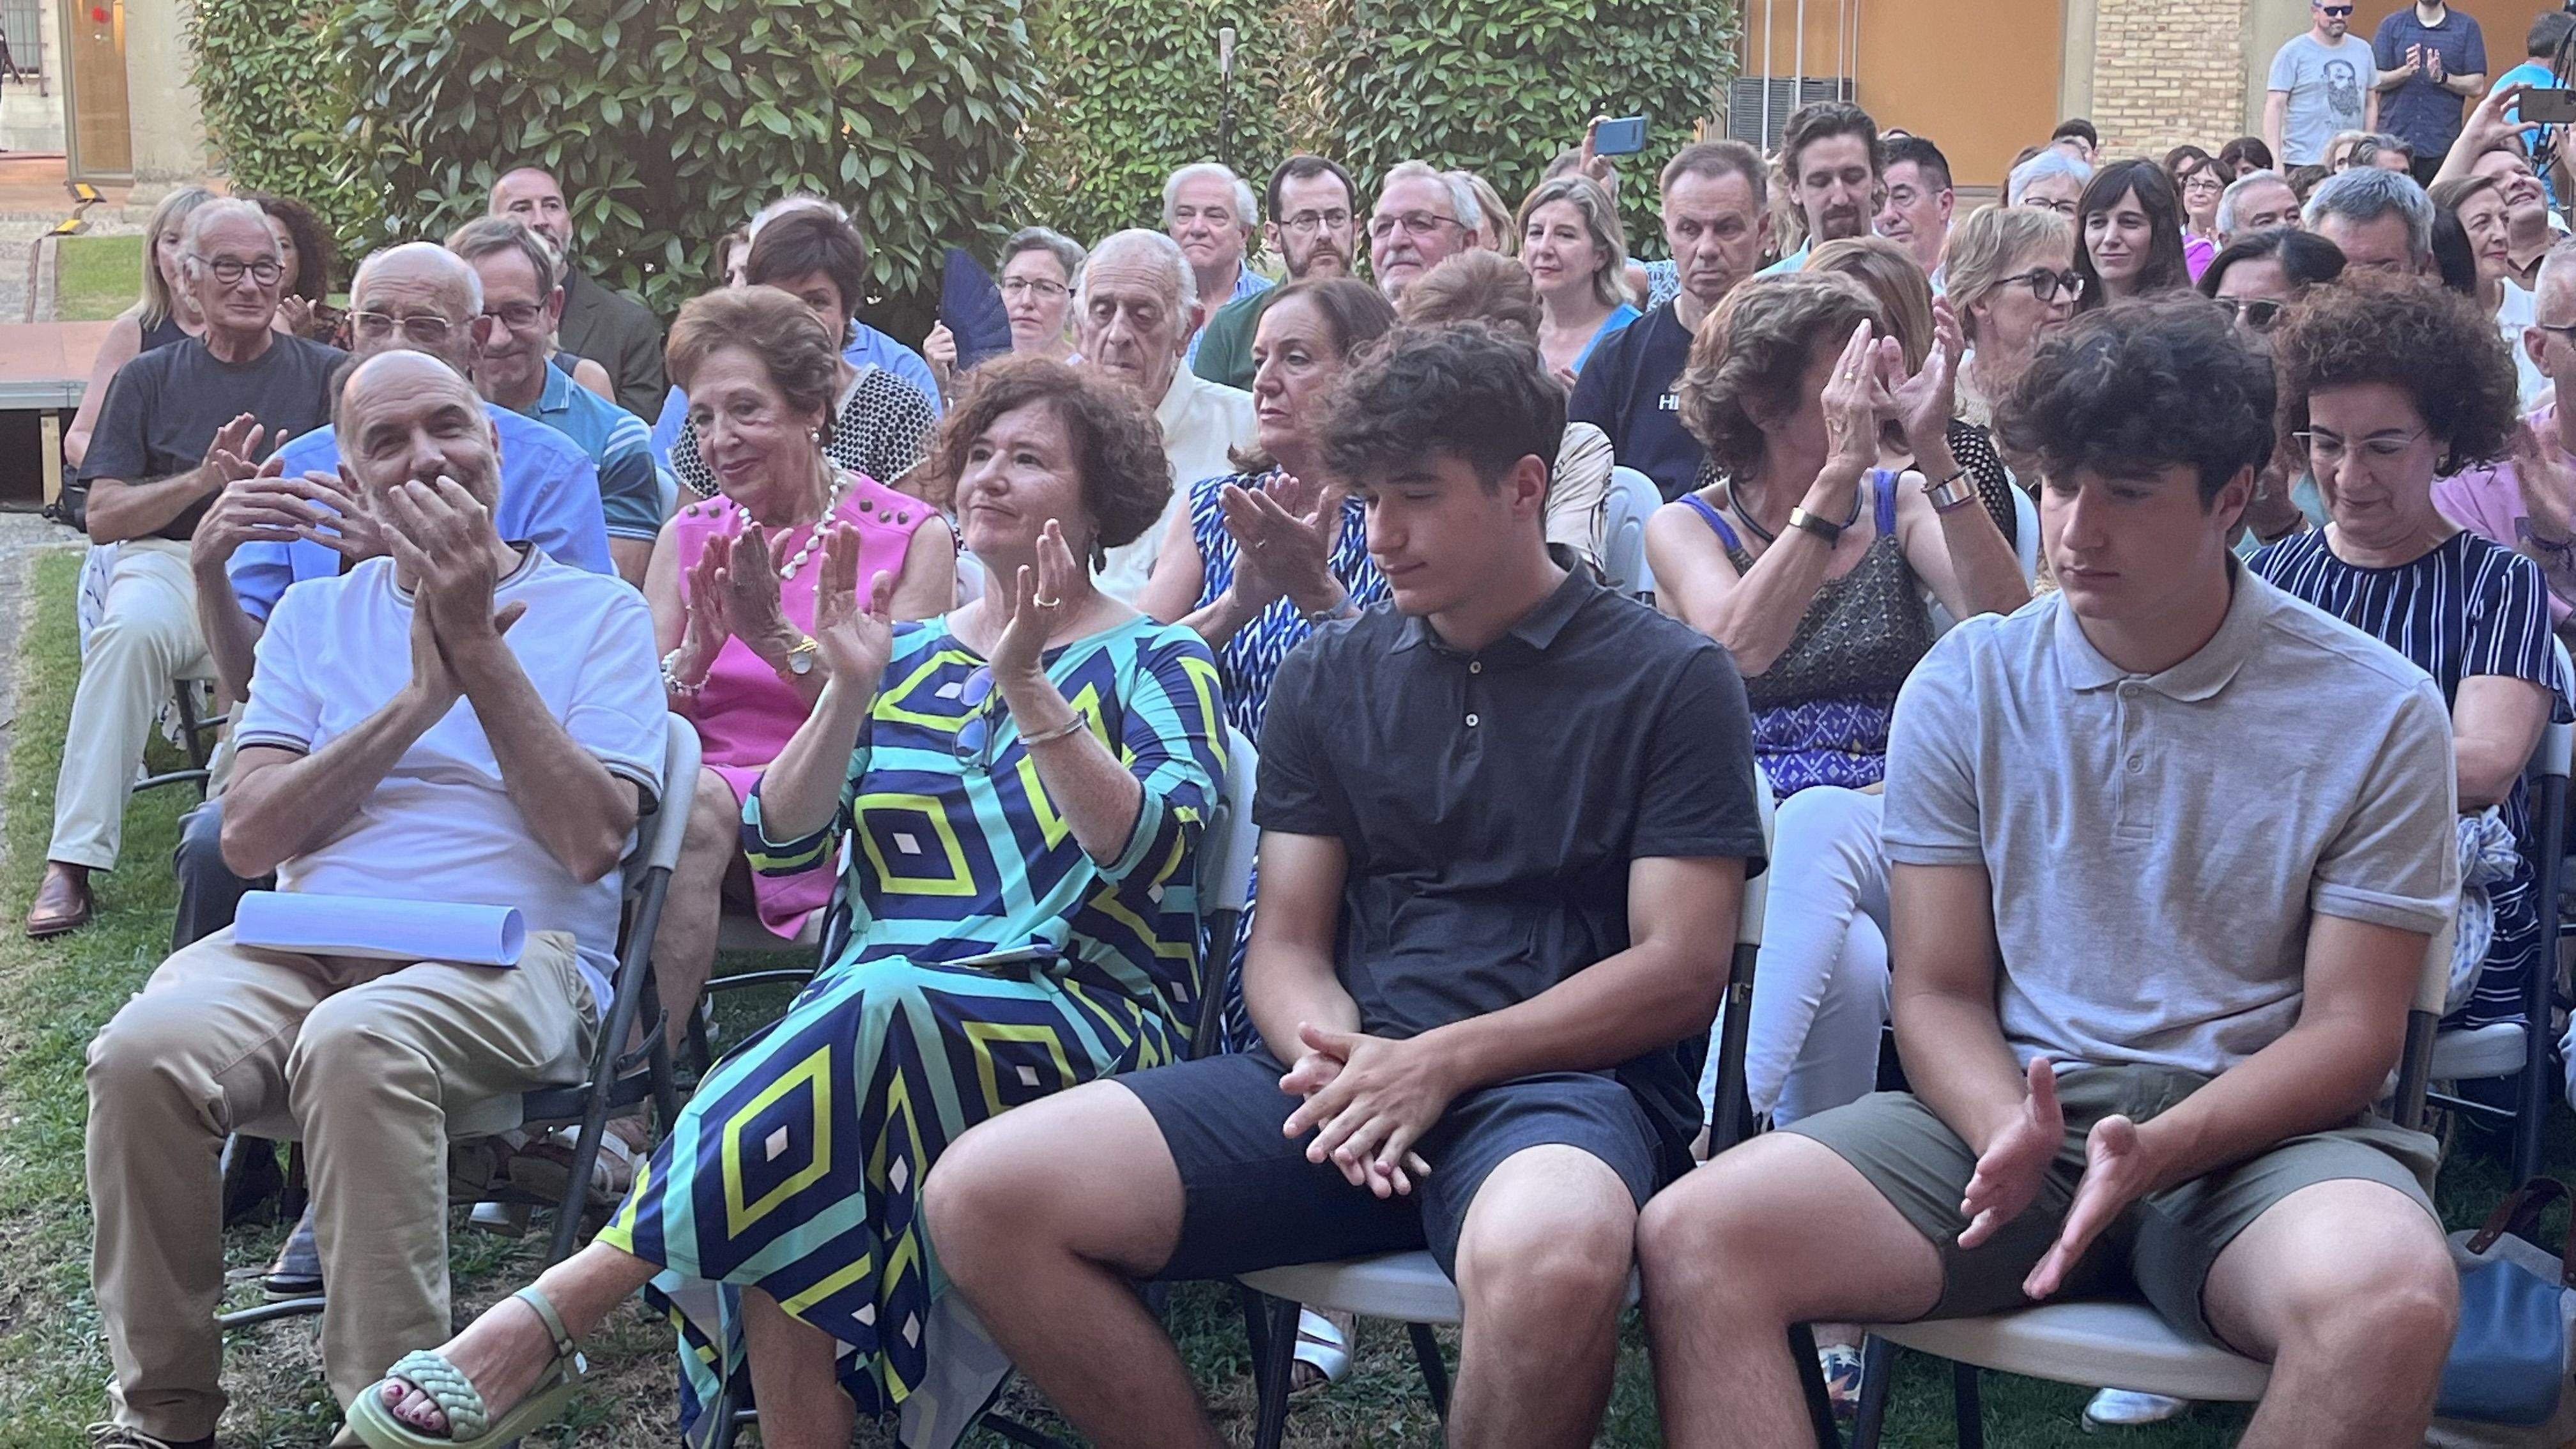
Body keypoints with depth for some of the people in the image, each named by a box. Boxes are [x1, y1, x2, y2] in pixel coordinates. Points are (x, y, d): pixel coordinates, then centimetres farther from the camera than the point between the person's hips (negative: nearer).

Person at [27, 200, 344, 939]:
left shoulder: (324, 373, 14)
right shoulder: (150, 378, 16)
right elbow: (104, 516, 7)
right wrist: (203, 479, -9)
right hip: (169, 558, 1)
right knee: (132, 626, -34)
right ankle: (72, 860, -31)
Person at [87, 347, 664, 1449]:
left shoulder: (598, 611, 11)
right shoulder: (316, 615, 21)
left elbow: (589, 841, -4)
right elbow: (248, 841, 7)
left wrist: (476, 644, -5)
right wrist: (418, 699, -4)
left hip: (508, 956, -3)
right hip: (302, 945, 3)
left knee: (357, 1042, -38)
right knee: (143, 1050, -29)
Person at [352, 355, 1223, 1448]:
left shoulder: (1156, 660, 7)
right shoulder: (909, 654, 19)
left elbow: (1147, 849, -12)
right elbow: (780, 841, 8)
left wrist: (1026, 685, -17)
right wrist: (850, 692, -5)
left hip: (1085, 1022, -3)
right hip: (875, 1012, 4)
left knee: (878, 1011, -37)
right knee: (773, 1183, -33)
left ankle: (563, 1304, -37)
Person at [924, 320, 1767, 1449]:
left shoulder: (1669, 677, 4)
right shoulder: (1328, 678, 17)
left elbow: (1681, 967, -4)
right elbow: (1287, 943, 14)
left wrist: (1441, 1061, -13)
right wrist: (1334, 1058, -10)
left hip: (1562, 1075, -4)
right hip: (1349, 1073, 4)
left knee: (1549, 1258, -42)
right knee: (982, 1197, -17)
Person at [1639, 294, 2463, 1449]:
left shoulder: (2376, 713, -1)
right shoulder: (1964, 688, 5)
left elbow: (2350, 1029, -2)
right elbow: (1940, 992, 6)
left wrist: (2154, 1153, -20)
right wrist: (2009, 1134, -17)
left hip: (2252, 1132, -1)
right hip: (2015, 1108, 2)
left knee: (2390, 1297, -37)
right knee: (1692, 1236, -24)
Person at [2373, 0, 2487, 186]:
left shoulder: (2467, 27, 7)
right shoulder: (2392, 25, 8)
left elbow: (2477, 86, 3)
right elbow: (2375, 82, 2)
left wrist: (2442, 77, -14)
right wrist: (2405, 71, -17)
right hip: (2395, 141, 0)